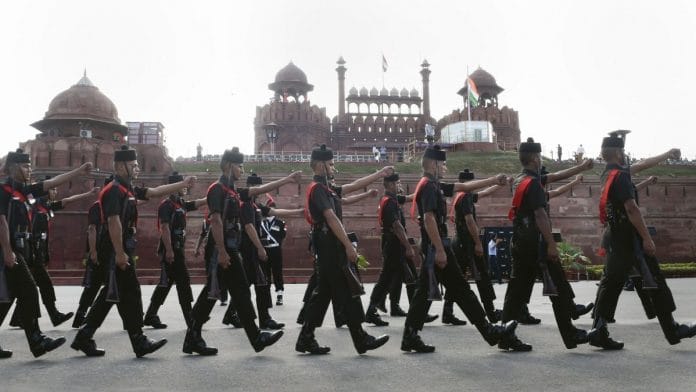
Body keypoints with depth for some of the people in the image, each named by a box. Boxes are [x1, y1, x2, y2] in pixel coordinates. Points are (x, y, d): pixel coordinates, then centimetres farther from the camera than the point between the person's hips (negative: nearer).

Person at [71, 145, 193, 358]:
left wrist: (183, 184, 14)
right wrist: (120, 254, -24)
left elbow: (156, 191, 19)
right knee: (130, 294, -4)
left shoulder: (129, 190, 15)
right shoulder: (114, 191, -15)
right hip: (116, 253, -10)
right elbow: (114, 222, -22)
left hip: (122, 251, 10)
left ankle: (84, 337, 19)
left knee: (110, 294, 13)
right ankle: (139, 342, 3)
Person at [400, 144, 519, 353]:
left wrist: (493, 180, 24)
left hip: (432, 247, 10)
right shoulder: (429, 186, -13)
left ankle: (410, 337, 9)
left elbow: (464, 186, 24)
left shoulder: (434, 186, 17)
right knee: (461, 290, -2)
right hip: (436, 246, -10)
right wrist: (440, 250, -25)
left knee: (425, 291, 8)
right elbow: (429, 219, -23)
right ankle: (489, 331, 7)